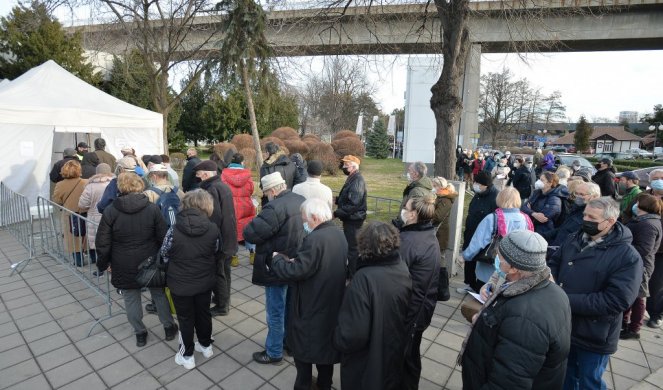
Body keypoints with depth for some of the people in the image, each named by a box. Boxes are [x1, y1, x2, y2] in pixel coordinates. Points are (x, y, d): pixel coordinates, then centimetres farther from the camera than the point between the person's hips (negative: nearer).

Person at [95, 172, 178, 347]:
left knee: (131, 299, 17)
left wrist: (103, 264, 10)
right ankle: (169, 327, 31)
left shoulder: (110, 211, -10)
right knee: (159, 294, 17)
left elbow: (103, 243, -6)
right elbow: (163, 238, -8)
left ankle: (140, 333, 30)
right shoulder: (152, 209, -11)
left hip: (124, 266, 0)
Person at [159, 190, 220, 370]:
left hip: (180, 283, -2)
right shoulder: (213, 229, -15)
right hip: (205, 281, 2)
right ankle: (206, 346, 41)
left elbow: (164, 255, -4)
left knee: (185, 318, 16)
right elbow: (217, 254, -1)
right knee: (203, 313, 22)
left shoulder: (174, 230, -20)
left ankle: (187, 355, 32)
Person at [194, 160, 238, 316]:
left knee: (218, 273, 5)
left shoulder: (212, 189, -21)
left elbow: (214, 218, -26)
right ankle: (223, 298, 37)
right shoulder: (223, 186, 9)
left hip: (219, 239, -9)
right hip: (229, 237, 9)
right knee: (224, 271, 21)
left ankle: (222, 306, 17)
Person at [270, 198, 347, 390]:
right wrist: (295, 261, 2)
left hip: (310, 308, -8)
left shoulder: (314, 239, -29)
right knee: (325, 345, 25)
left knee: (303, 349, 15)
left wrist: (277, 259, -9)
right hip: (330, 305, 8)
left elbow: (295, 272, -27)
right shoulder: (339, 234, 0)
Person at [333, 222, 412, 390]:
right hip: (395, 354, 6)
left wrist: (338, 339, -12)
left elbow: (354, 334, -32)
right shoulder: (403, 269, -11)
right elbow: (408, 313, 3)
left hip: (367, 366, -5)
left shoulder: (364, 278, -34)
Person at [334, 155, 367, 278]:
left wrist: (336, 213, -23)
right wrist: (337, 200, 3)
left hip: (353, 220, -10)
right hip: (350, 219, 10)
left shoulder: (357, 181, -21)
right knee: (349, 246, 21)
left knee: (352, 247, -1)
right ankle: (350, 271, 36)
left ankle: (353, 276, 12)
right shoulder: (352, 178, 11)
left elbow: (353, 205, -28)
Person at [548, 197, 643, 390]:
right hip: (564, 327, 5)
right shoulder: (574, 240, 0)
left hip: (594, 337, -5)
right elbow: (554, 263, 7)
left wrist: (567, 300, -26)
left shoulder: (628, 256, -19)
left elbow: (616, 301, -24)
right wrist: (551, 284, -15)